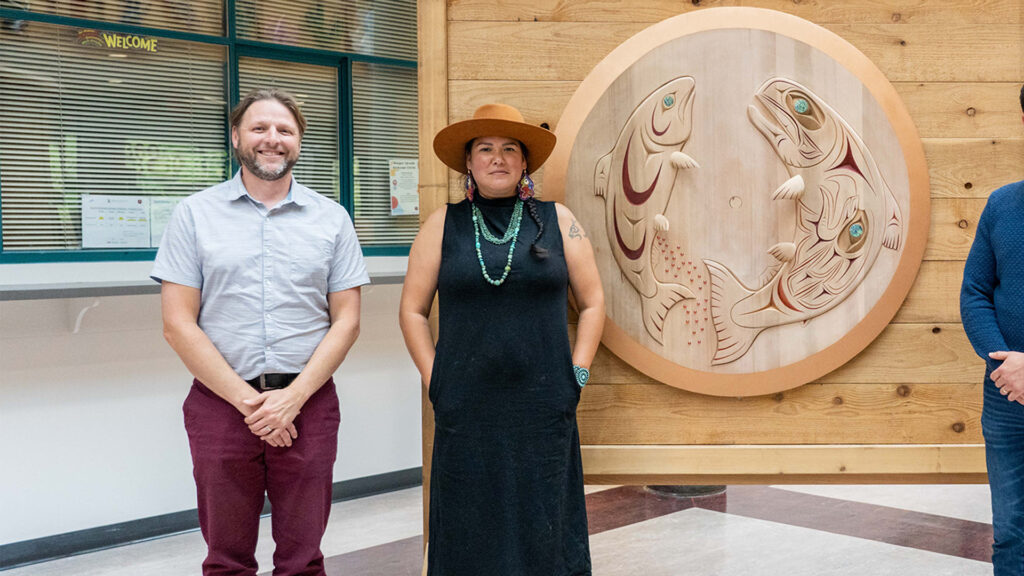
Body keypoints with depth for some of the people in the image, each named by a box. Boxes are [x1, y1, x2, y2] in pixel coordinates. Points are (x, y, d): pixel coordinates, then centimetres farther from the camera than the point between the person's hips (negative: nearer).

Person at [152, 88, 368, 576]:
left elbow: (346, 320, 4)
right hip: (221, 403, 0)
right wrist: (246, 400, -9)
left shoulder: (331, 218, 7)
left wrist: (293, 397, -9)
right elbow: (179, 325, -2)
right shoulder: (195, 214, 3)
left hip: (307, 402, 1)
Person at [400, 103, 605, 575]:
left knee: (543, 528, 4)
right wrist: (433, 380, 0)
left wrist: (576, 374, 2)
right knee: (470, 535, 5)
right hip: (466, 411, 0)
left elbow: (592, 303, 10)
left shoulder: (557, 221, 7)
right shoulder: (443, 225, 7)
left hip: (543, 411, 0)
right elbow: (412, 310, 8)